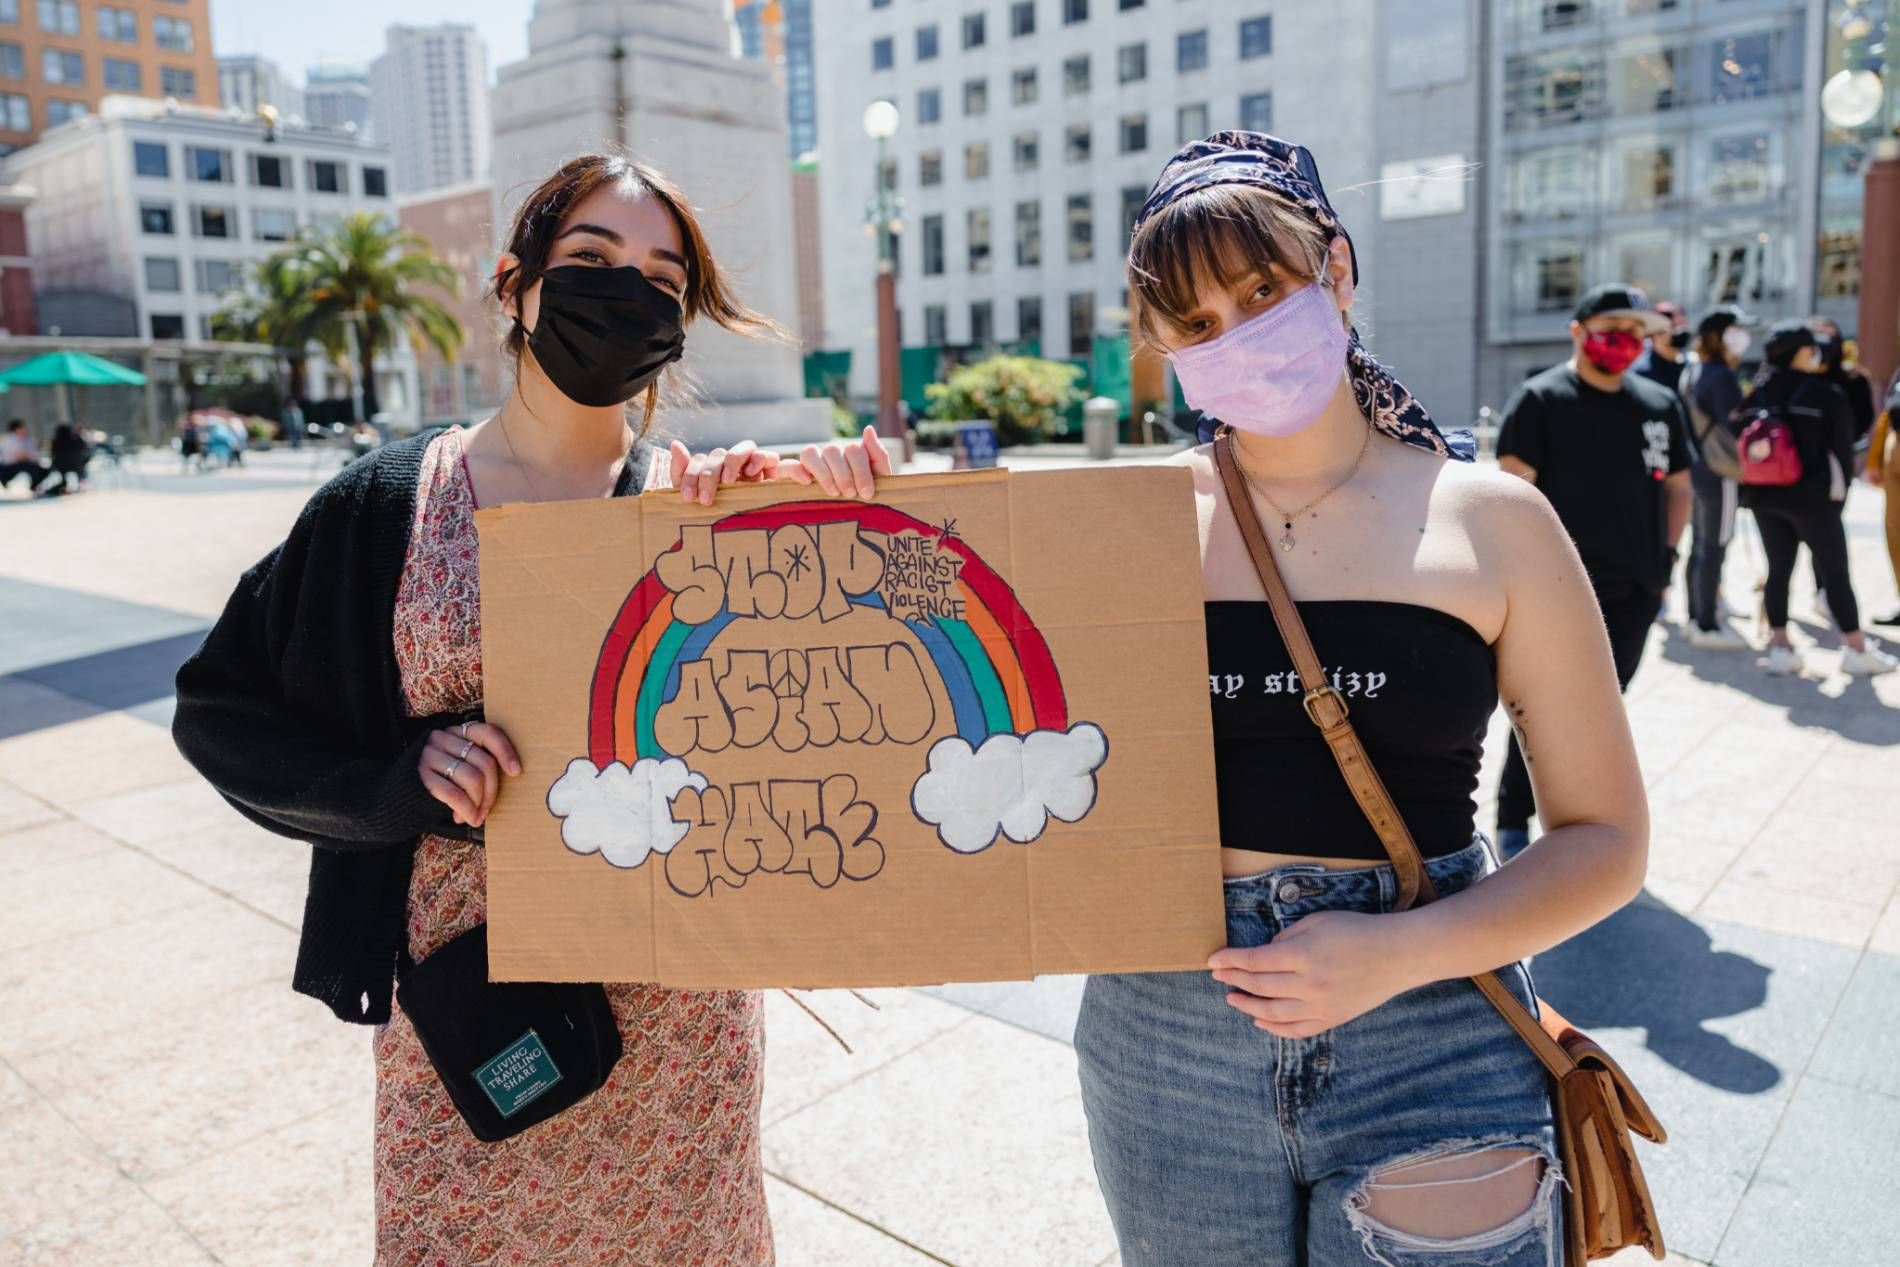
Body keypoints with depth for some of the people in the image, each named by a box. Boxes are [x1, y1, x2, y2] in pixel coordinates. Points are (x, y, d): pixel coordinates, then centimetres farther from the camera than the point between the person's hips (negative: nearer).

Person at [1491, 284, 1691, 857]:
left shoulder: (1659, 405, 12)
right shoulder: (1541, 399, -5)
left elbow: (1678, 486, 20)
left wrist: (1666, 552, 7)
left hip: (1635, 592, 6)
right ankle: (1513, 824, 7)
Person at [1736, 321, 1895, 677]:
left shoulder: (1760, 393, 4)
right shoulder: (1829, 394, -7)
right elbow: (1842, 448, -3)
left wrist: (1750, 487, 11)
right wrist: (1840, 494, 8)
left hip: (1764, 496, 5)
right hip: (1811, 496, -4)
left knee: (1778, 569, 10)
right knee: (1836, 574, 3)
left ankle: (1780, 647, 8)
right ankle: (1858, 651, 9)